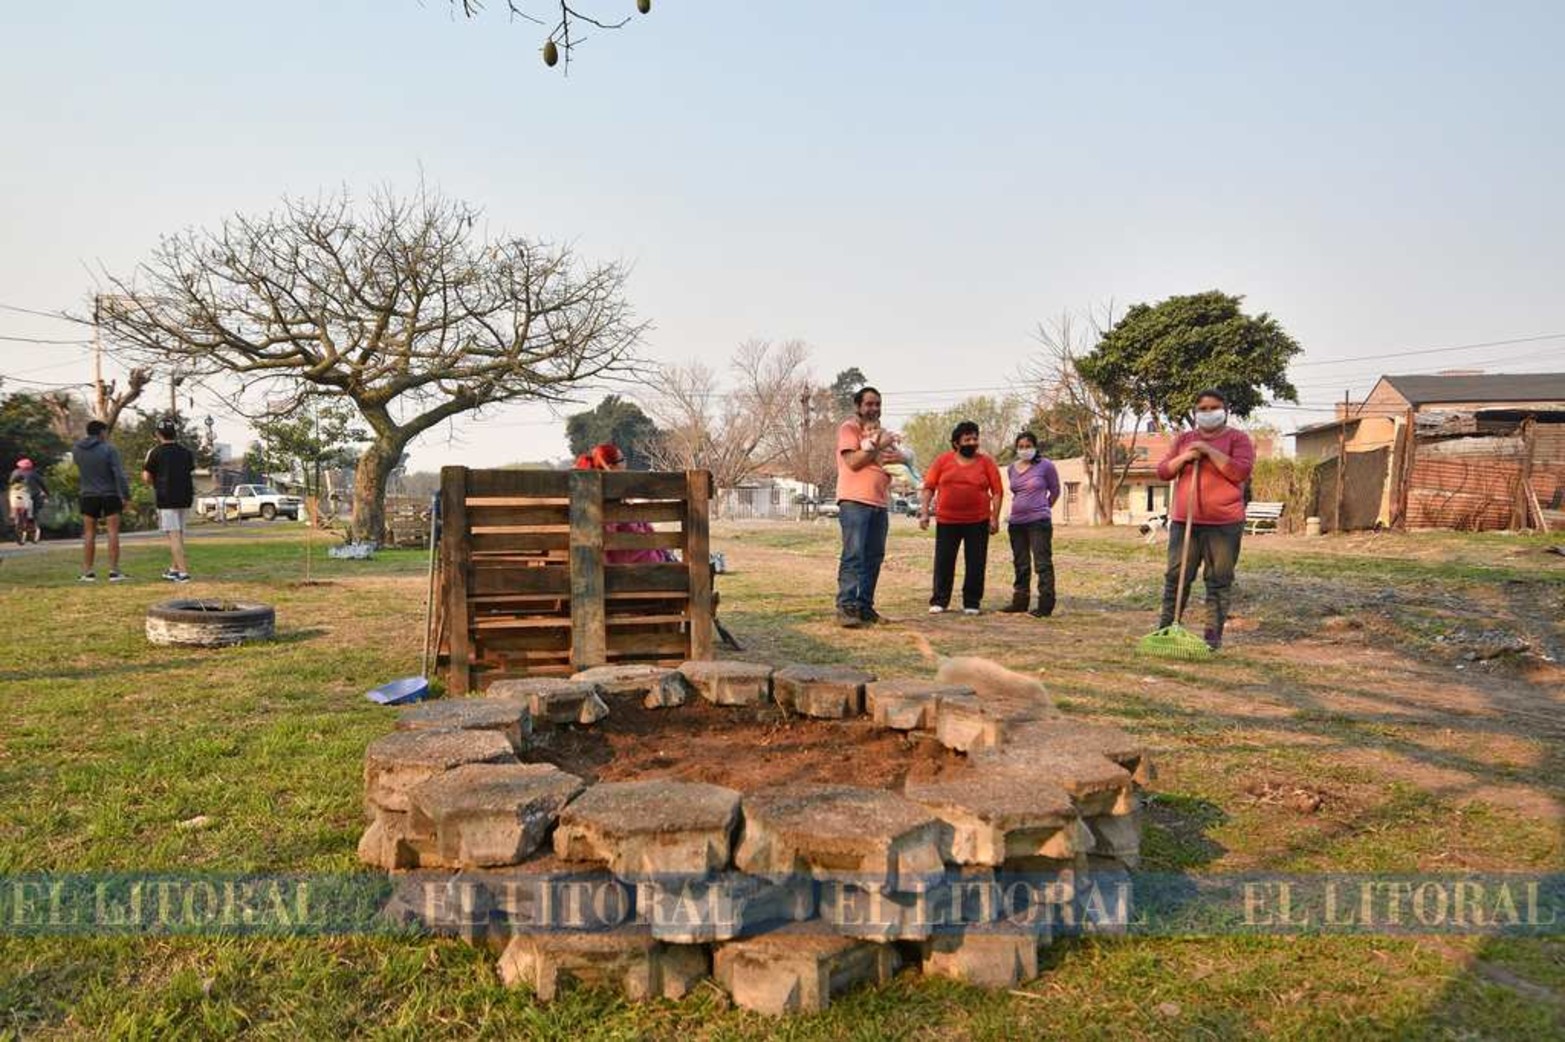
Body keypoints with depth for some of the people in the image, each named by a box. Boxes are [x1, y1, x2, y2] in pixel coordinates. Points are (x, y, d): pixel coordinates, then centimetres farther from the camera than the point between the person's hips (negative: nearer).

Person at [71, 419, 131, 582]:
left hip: (89, 497, 4)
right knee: (113, 533, -1)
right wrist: (126, 495, -14)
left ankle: (87, 572, 10)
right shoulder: (109, 449, -12)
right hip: (110, 496, -3)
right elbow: (120, 474, -18)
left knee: (89, 534, 10)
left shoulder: (76, 449, 1)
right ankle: (114, 571, -4)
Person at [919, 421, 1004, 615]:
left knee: (975, 564, 3)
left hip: (978, 521, 0)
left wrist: (995, 517, -5)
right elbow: (928, 488, 3)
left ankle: (972, 603, 13)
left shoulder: (986, 462, 3)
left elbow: (997, 491, 2)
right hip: (946, 521, 0)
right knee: (943, 562, 4)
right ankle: (939, 601, 14)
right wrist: (924, 512, -6)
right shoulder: (942, 460, 3)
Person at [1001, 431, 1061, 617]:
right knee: (1021, 564, 13)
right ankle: (1019, 602, 22)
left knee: (1043, 563, -6)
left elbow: (1055, 491, 6)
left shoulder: (1045, 466, -4)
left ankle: (1045, 606, -4)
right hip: (1016, 523, 6)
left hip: (1038, 522, -6)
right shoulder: (1012, 469, 10)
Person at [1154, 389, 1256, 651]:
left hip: (1224, 524, -3)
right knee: (1176, 577, 4)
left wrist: (1209, 451, -15)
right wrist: (1184, 457, -7)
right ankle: (1165, 628, 11)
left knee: (1219, 581, 0)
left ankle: (1214, 634, 6)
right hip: (1184, 521, 3)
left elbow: (1241, 471, -12)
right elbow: (1163, 471, 10)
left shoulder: (1237, 438, 3)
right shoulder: (1184, 439, 15)